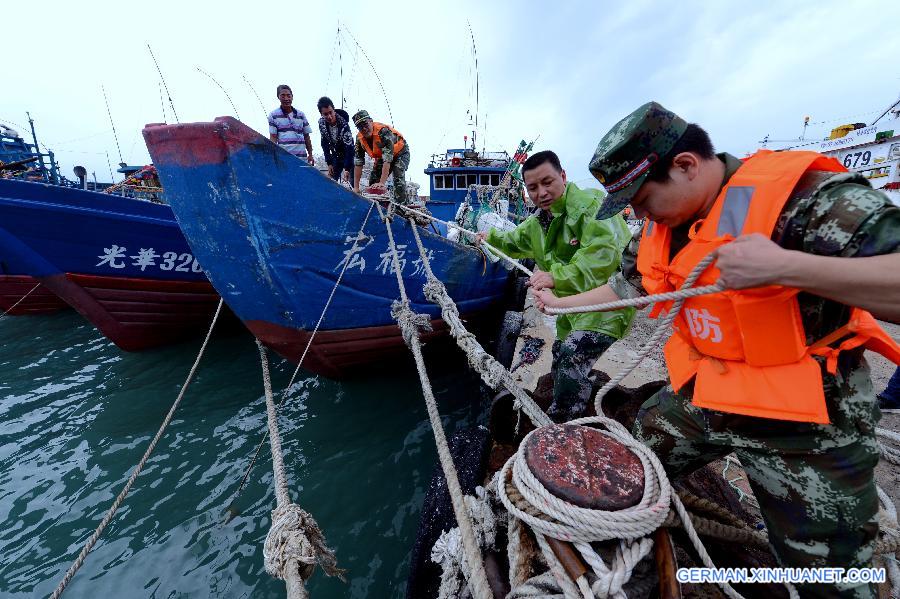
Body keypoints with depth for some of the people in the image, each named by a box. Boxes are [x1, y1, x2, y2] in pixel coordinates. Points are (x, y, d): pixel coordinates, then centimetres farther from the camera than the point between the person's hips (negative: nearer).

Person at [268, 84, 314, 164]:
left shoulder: (301, 114, 14)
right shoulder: (273, 115, 6)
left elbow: (306, 137, 16)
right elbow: (273, 137, 2)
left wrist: (310, 155, 9)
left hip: (302, 157, 3)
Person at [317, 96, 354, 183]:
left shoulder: (343, 124, -27)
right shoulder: (321, 123, -11)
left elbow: (349, 148, -31)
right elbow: (325, 143, -1)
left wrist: (347, 169, -39)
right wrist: (329, 163, -6)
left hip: (349, 156, -5)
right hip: (336, 156, 5)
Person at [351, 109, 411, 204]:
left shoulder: (383, 131, -36)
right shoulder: (359, 138, -16)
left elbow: (387, 159, -42)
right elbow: (358, 163, -16)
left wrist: (382, 183, -49)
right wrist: (356, 187, -23)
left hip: (400, 153, -6)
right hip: (382, 157, 6)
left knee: (398, 178, -29)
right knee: (373, 181, -4)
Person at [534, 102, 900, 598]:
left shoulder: (806, 195, -22)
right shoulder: (660, 226, 0)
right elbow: (627, 286, 14)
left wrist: (785, 266, -39)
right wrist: (561, 303, 18)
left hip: (805, 418, -5)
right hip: (699, 396, 6)